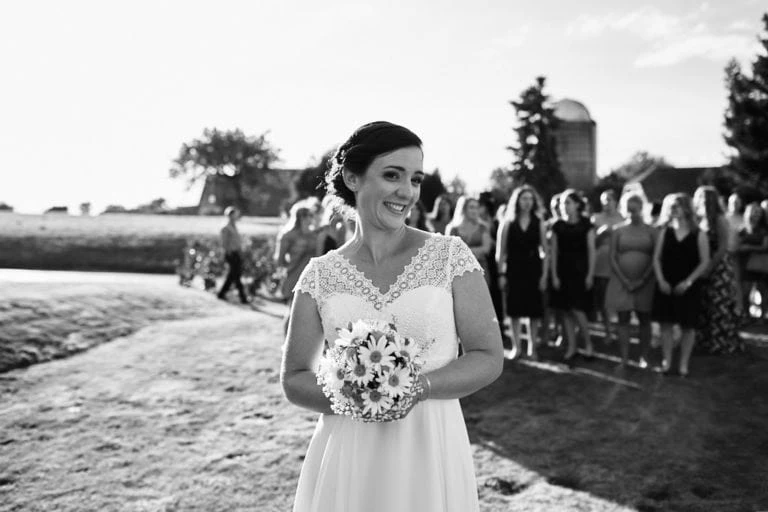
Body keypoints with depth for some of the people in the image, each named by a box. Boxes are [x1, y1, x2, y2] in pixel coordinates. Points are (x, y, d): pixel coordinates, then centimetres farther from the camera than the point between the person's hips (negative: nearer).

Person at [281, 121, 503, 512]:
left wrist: (417, 387, -19)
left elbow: (489, 359, -4)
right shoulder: (320, 274, -1)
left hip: (430, 453, -1)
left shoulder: (450, 256, -4)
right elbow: (294, 378, 3)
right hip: (346, 460, 1)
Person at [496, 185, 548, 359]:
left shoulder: (539, 224, 3)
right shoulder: (508, 224, 1)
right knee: (515, 310, 3)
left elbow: (545, 251, 3)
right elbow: (500, 251, 1)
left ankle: (532, 346, 14)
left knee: (534, 311, 3)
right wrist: (502, 274, -5)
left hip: (533, 269, 1)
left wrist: (544, 274, -4)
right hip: (514, 270, 0)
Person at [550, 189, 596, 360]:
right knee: (566, 312, 5)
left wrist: (590, 274, -8)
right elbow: (554, 252, 5)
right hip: (563, 271, 3)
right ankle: (571, 347, 13)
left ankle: (588, 343, 10)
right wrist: (554, 275, 0)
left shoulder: (586, 225, -2)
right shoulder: (558, 226, 5)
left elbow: (591, 251, -3)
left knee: (577, 310, -9)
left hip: (580, 271, -3)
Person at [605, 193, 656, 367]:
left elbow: (655, 258, -2)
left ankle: (644, 358, 14)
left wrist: (643, 280, -11)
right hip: (621, 281, 1)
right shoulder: (618, 230, 4)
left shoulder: (650, 231, 2)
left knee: (644, 320, 6)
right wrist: (624, 279, -9)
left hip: (644, 282, 0)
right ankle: (624, 359, 3)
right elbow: (612, 257, 0)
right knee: (623, 319, 0)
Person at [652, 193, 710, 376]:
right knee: (666, 324, 5)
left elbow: (704, 262, -5)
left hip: (688, 287, -2)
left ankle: (684, 364, 13)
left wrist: (688, 282, -14)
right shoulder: (665, 232, 4)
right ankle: (666, 361, 13)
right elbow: (657, 258, 4)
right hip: (666, 286, 2)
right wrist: (661, 280, -9)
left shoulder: (698, 235, -4)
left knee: (687, 326, 4)